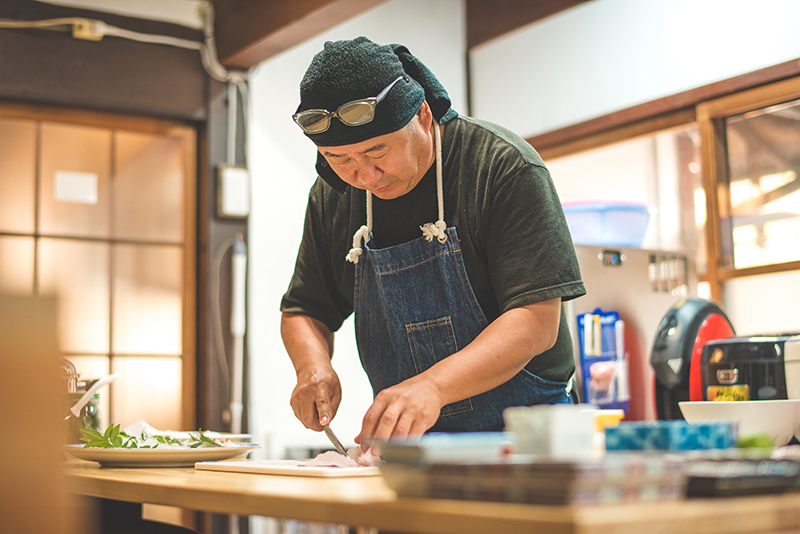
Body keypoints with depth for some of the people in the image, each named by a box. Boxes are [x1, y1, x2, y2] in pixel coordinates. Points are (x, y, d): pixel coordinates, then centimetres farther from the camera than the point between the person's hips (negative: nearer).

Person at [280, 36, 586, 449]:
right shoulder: (331, 196, 5)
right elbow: (304, 310, 15)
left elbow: (536, 321, -19)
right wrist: (313, 365, -7)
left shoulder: (505, 165, -12)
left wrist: (432, 385, -32)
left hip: (516, 431, -4)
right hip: (404, 437, 4)